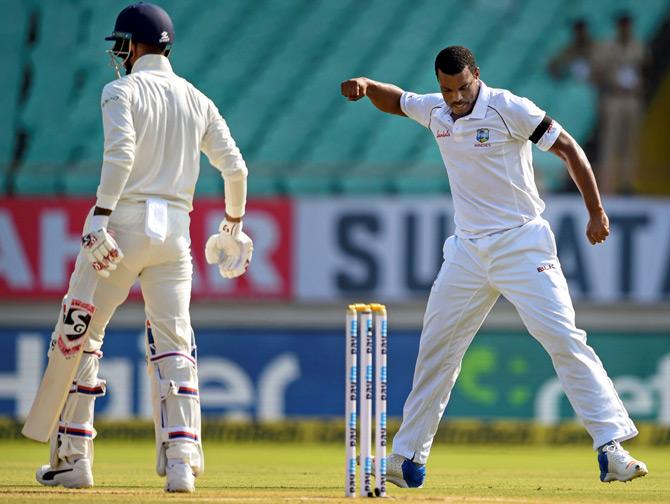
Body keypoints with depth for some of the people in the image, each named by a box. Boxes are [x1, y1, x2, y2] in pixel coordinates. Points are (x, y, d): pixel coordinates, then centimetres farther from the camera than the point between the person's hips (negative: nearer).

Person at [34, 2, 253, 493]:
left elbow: (121, 153, -20)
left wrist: (100, 217, -25)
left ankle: (72, 457, 7)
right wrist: (233, 225, 24)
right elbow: (235, 167, 11)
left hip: (123, 221, -5)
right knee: (173, 345, 4)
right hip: (175, 231, 5)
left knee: (80, 335, 7)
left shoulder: (123, 91, -4)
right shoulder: (197, 100, 13)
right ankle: (181, 460, -11)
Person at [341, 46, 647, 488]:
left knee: (564, 338, -16)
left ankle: (611, 448, -19)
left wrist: (597, 214, -14)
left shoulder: (509, 109, -12)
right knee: (436, 349, 8)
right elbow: (395, 101, 26)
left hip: (522, 244, -6)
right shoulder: (435, 111, 6)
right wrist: (366, 85, 4)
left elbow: (569, 149, -9)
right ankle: (408, 456, 17)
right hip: (468, 250, 6)